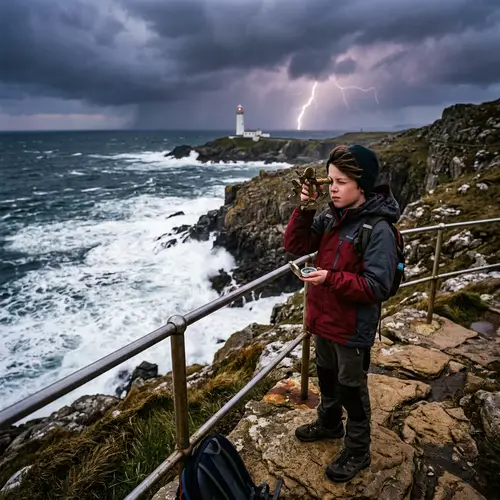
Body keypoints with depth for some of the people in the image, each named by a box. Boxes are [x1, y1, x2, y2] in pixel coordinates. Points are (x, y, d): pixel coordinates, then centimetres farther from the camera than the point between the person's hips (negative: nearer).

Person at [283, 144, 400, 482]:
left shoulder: (378, 230, -23)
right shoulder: (330, 217, -3)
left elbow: (378, 288, -25)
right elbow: (295, 246, -3)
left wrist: (330, 278, -31)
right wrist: (304, 209, -16)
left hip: (353, 329, -7)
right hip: (325, 319, 7)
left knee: (352, 391, 13)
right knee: (327, 379, 27)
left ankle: (357, 453, 37)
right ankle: (329, 425, 53)